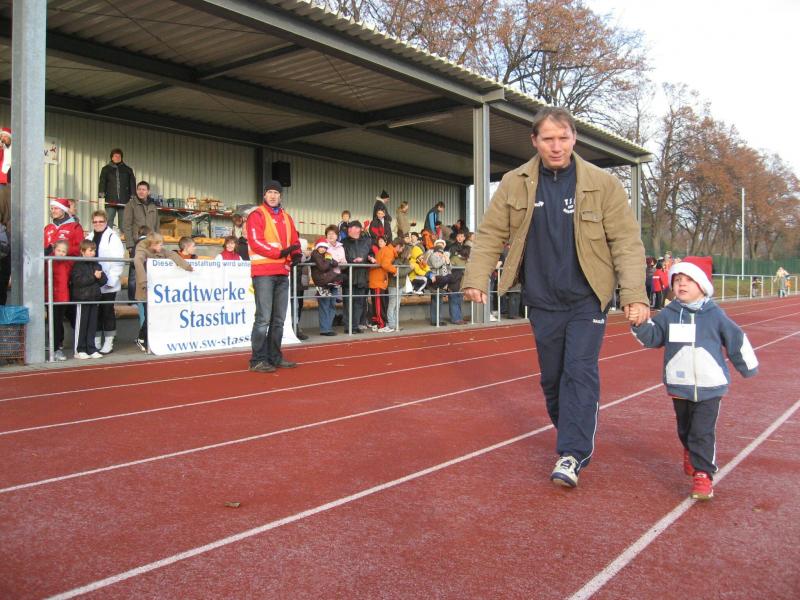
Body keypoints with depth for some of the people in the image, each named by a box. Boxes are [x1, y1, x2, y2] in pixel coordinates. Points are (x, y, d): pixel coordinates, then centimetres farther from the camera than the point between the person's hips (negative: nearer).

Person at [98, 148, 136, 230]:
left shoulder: (128, 170, 11)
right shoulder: (106, 169, 10)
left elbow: (132, 184, 8)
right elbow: (102, 183, 2)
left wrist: (133, 198, -2)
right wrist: (101, 196, -12)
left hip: (124, 201, 1)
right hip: (110, 201, 0)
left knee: (123, 223, 2)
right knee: (109, 222, -3)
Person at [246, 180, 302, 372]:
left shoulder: (286, 217, 18)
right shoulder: (257, 215, -2)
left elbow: (294, 240, 18)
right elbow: (256, 242, -12)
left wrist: (296, 253, -4)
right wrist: (280, 252, -20)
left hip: (282, 273, 7)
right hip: (264, 273, -7)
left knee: (279, 319, 10)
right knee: (263, 318, -9)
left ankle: (275, 357, 19)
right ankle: (258, 360, -4)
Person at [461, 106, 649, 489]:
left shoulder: (602, 184, -6)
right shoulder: (514, 184, -1)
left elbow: (626, 241, -7)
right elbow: (490, 235, 2)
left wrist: (634, 293, -15)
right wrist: (476, 278, -9)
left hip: (587, 300, -2)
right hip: (542, 302, 3)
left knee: (580, 372, -9)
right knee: (552, 377, 11)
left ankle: (572, 454, -1)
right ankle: (576, 439, 31)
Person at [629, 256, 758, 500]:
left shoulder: (715, 315, -3)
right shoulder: (668, 315, 0)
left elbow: (737, 340, 8)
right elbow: (652, 337, -4)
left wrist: (748, 368, 17)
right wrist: (639, 324, -25)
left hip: (710, 387, -2)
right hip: (679, 386, 3)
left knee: (703, 432, -5)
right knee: (685, 429, 19)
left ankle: (702, 474, 2)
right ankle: (691, 453, 45)